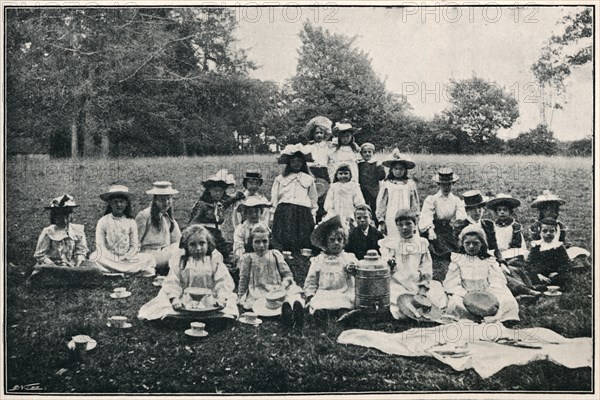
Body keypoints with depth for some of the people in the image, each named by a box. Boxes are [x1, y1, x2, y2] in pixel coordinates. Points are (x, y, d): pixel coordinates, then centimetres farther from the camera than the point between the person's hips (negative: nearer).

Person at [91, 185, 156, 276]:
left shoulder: (130, 222, 8)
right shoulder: (103, 221, 2)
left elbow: (134, 246, 5)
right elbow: (100, 245, -4)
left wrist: (126, 257, -14)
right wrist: (114, 259, -18)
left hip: (127, 258, 2)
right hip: (109, 258, -1)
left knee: (149, 258, -21)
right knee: (94, 257, -33)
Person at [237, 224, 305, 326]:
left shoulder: (275, 255, 13)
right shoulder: (248, 258, 10)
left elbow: (288, 274, 10)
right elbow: (244, 279, 16)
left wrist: (284, 284, -10)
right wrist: (240, 297, 13)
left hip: (277, 289, 2)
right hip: (258, 290, -1)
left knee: (294, 291, -30)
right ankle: (284, 308, -64)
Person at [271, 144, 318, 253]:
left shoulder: (309, 179, 16)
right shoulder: (280, 179, 14)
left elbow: (313, 200, 18)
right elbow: (273, 200, 13)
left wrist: (313, 218, 11)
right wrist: (273, 217, 5)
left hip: (303, 215, 1)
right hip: (283, 214, 0)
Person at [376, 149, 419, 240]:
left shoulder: (411, 184, 8)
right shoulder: (386, 184, 4)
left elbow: (415, 203, 12)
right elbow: (381, 203, 5)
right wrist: (381, 221, 3)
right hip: (391, 220, -1)